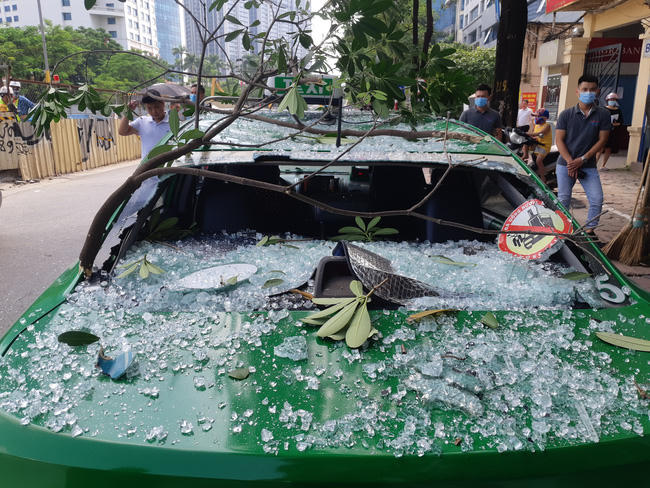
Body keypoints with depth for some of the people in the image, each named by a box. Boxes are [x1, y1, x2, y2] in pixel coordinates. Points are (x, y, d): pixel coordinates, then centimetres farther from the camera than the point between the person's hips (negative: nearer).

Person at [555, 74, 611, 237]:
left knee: (597, 199, -5)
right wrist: (570, 162, -13)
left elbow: (602, 140, -2)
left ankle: (589, 229, 10)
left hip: (589, 166, 1)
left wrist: (582, 159, -12)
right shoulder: (566, 114, 0)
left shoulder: (603, 114, 1)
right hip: (565, 164, 0)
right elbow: (559, 140, -3)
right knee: (563, 200, 1)